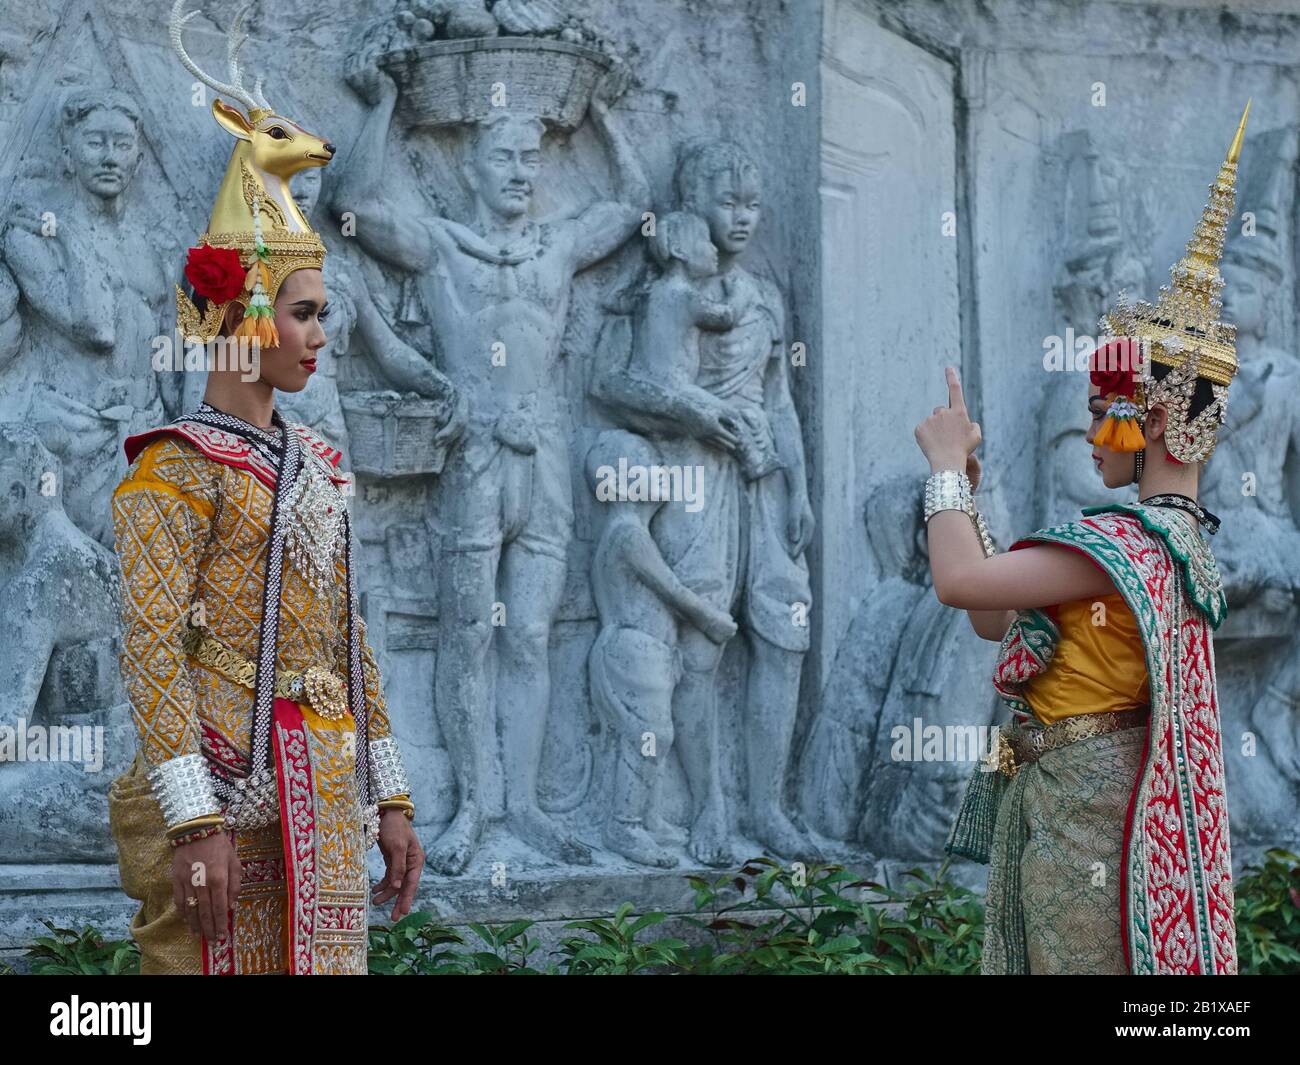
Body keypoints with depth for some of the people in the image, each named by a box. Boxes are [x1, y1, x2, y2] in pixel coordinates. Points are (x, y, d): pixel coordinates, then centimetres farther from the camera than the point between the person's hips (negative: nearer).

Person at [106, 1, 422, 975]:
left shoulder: (316, 465, 16)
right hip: (227, 786, -7)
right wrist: (194, 819, -21)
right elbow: (152, 643, -14)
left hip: (326, 802, 7)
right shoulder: (179, 466, -7)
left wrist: (389, 799, 15)